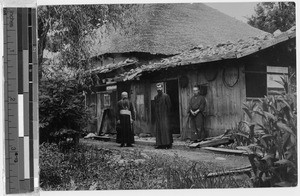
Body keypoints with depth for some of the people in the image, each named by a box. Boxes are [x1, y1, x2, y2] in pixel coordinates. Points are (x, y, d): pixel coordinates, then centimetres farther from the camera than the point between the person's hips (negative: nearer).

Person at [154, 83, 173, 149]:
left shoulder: (166, 96, -4)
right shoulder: (155, 97, 13)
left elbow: (169, 106, -3)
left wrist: (167, 113, -4)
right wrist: (156, 113, 9)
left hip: (164, 115, -5)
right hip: (158, 116, 6)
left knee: (165, 128, -10)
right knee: (158, 129, 3)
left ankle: (168, 143, -7)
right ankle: (160, 144, 5)